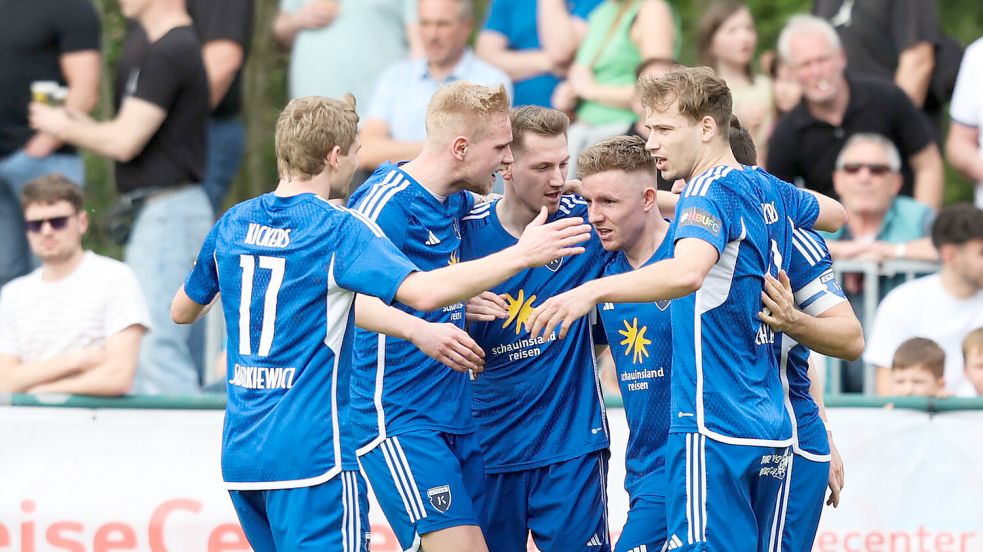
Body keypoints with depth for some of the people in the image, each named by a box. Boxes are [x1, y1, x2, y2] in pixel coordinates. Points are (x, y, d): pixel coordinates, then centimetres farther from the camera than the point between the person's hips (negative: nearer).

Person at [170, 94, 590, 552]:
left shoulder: (233, 223, 9)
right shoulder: (338, 229, -10)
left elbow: (181, 311, 23)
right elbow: (423, 292, -24)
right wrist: (522, 254, -17)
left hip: (239, 452, 7)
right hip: (310, 454, -7)